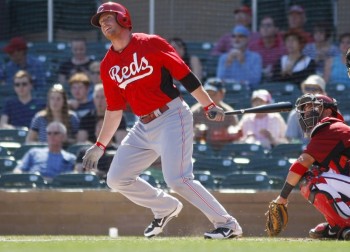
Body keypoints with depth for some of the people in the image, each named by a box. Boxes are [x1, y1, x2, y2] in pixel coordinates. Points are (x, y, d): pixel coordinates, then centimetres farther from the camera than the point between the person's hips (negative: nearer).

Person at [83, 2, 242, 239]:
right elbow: (114, 109, 17)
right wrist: (100, 146, 16)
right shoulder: (108, 65, 10)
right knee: (117, 178, 4)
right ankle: (166, 207, 22)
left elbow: (185, 75, -7)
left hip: (172, 117, -7)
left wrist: (209, 106, -12)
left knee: (177, 179, -21)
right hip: (143, 127, 7)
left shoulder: (150, 44, -7)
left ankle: (227, 224, -12)